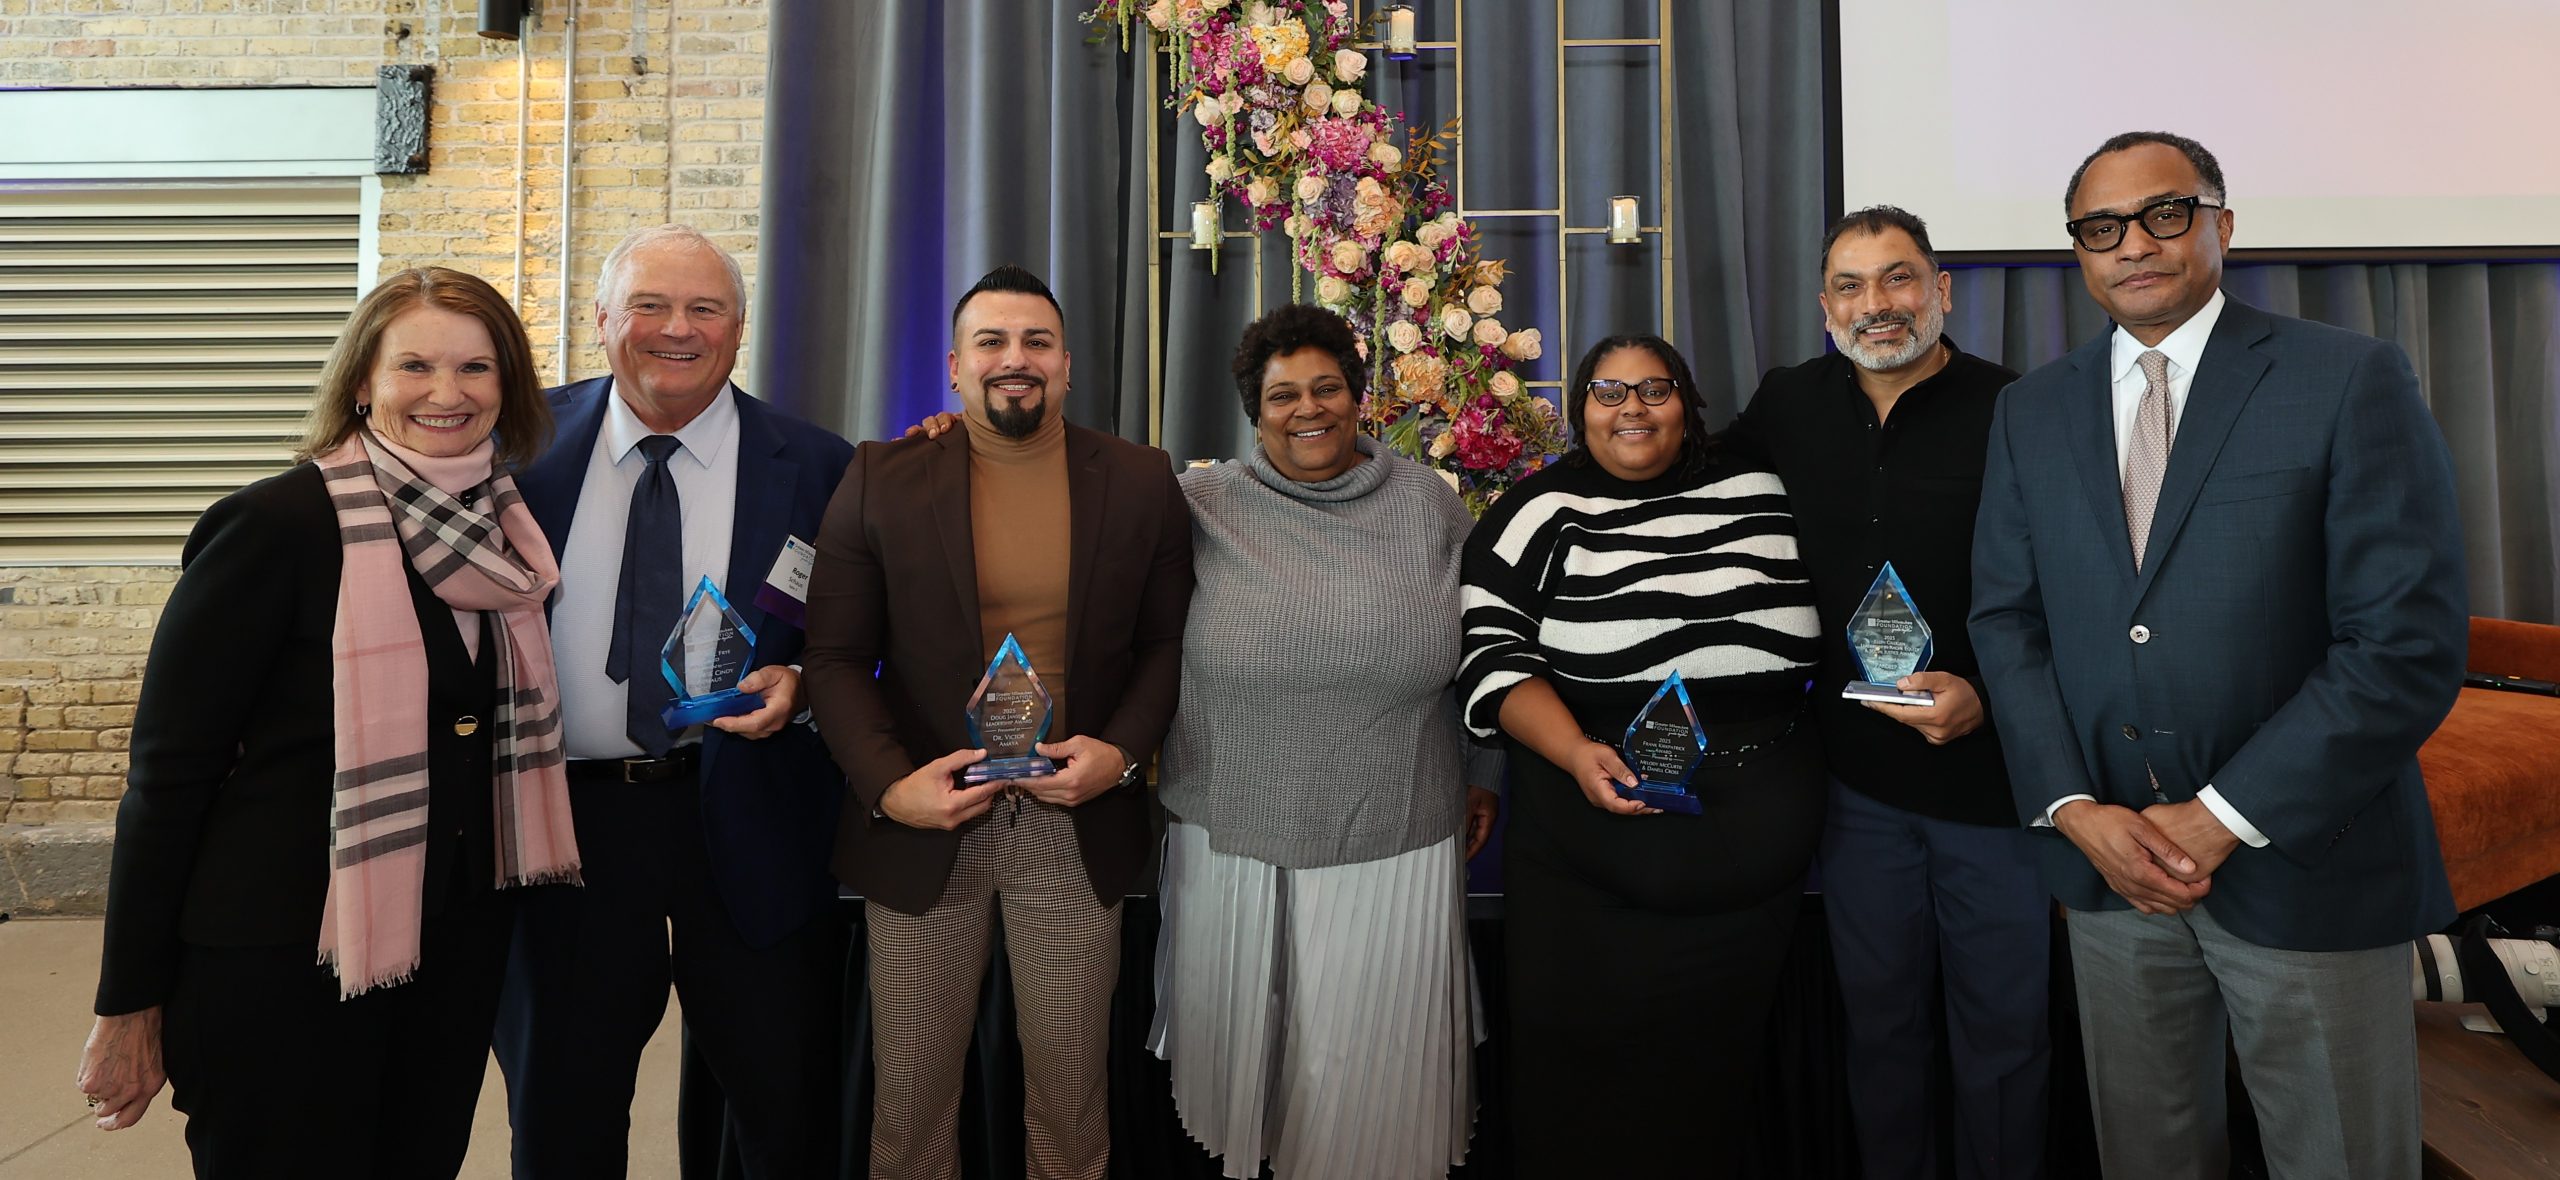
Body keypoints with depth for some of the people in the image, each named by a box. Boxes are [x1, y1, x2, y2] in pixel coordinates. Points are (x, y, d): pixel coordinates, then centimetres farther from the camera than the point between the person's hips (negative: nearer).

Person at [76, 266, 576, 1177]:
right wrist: (130, 1002, -8)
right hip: (285, 957, -5)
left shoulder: (509, 527, 2)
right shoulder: (276, 523, -14)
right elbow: (169, 766, -11)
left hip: (459, 943, 5)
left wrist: (498, 914, 9)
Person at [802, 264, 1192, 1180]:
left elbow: (1166, 642, 5)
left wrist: (1123, 751, -10)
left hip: (1078, 827, 1)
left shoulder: (1141, 482, 1)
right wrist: (889, 785, -14)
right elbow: (837, 656, -1)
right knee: (910, 1092, 14)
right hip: (923, 824, 0)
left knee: (1070, 1088, 13)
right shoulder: (881, 479, -1)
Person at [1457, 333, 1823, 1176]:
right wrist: (1575, 753, -22)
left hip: (1758, 846, 3)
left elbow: (1820, 620, 16)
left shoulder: (1758, 492, 7)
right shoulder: (1541, 515, -2)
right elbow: (1494, 657, -8)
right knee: (1591, 1061, 8)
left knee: (1717, 1058, 17)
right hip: (1595, 848, -3)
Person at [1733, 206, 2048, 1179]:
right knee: (1880, 1018, 19)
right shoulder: (1788, 405, 2)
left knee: (2003, 1026, 13)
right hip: (1857, 778, 4)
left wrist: (1987, 696, -24)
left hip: (1993, 775, -3)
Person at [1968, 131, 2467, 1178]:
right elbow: (2006, 620, 3)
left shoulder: (2352, 381, -6)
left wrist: (2223, 818, -15)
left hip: (2307, 868, -3)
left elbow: (2410, 643, -12)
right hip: (2106, 859, 3)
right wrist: (2075, 808, -9)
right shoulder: (2031, 412, 6)